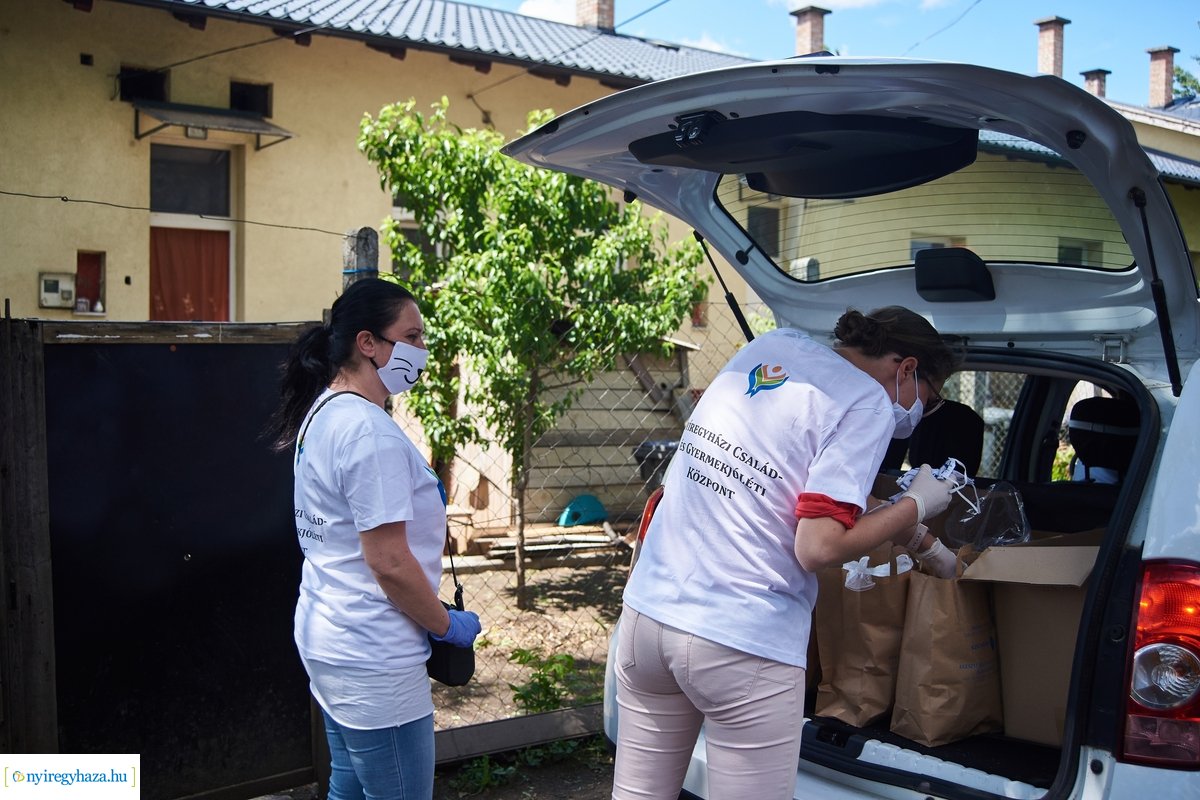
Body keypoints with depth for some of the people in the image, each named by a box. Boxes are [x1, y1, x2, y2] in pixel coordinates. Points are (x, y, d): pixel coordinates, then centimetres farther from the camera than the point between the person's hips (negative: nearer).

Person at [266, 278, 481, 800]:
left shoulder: (323, 412, 9)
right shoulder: (370, 432, -21)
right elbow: (390, 562, -22)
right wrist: (447, 625, -9)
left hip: (328, 640, 10)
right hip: (373, 660, -10)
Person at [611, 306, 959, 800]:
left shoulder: (769, 345, 12)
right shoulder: (869, 402, -8)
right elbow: (819, 547, -16)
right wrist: (915, 506, 0)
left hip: (648, 610, 7)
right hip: (744, 647, -7)